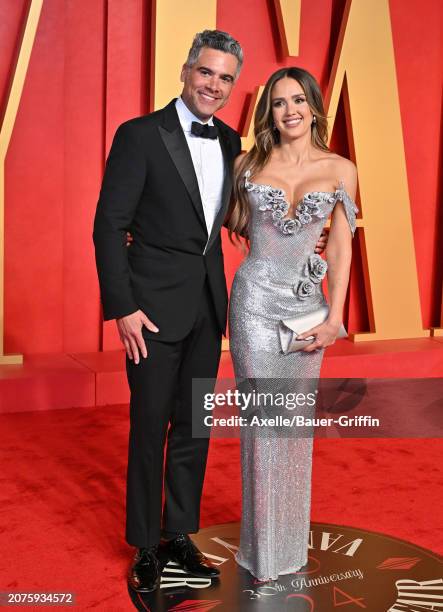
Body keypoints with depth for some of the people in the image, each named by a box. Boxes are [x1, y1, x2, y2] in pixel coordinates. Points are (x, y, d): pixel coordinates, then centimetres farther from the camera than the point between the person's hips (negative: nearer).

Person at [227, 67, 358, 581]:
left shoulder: (340, 170, 2)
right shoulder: (248, 163, 2)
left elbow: (341, 248, 1)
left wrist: (335, 316, -5)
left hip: (307, 304, 1)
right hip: (256, 301, -1)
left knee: (296, 419, 10)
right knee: (263, 419, 2)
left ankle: (292, 538, 29)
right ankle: (264, 546, 17)